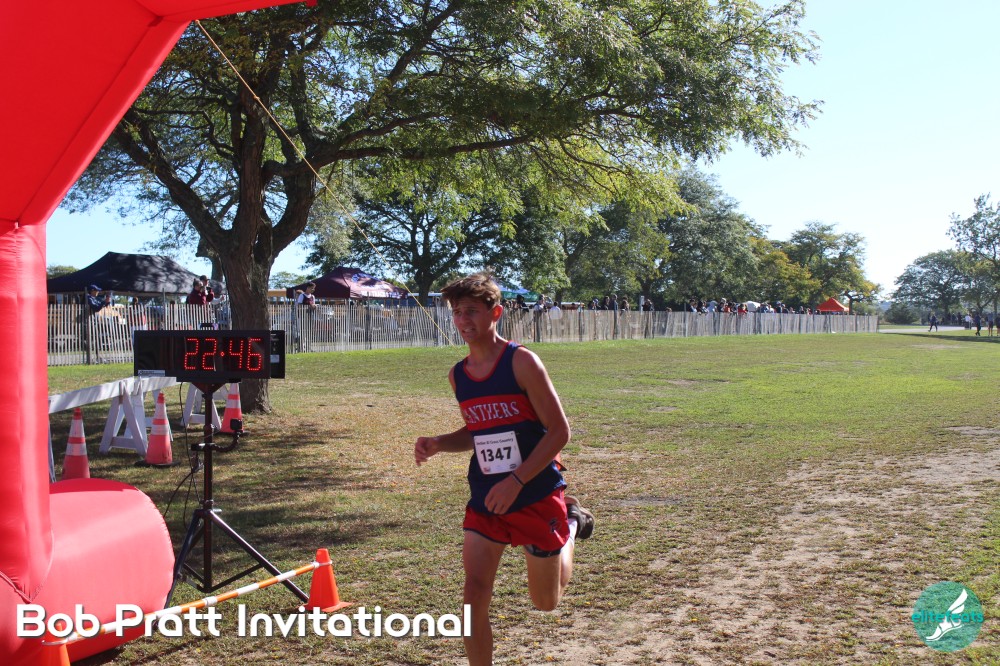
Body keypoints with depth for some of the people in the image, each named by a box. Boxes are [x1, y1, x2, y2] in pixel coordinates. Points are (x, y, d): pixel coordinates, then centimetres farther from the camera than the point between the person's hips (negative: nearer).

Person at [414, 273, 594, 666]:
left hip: (537, 498, -4)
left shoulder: (521, 362, -16)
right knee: (474, 597, -7)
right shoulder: (458, 375, 2)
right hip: (485, 501, 4)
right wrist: (437, 445, -2)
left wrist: (516, 480, -23)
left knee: (546, 601, 15)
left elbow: (559, 431, -15)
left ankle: (571, 523, 40)